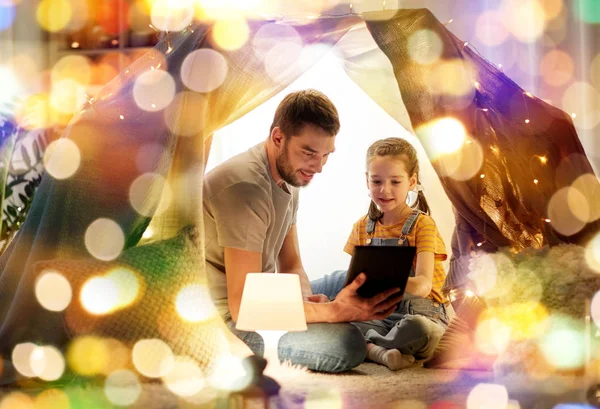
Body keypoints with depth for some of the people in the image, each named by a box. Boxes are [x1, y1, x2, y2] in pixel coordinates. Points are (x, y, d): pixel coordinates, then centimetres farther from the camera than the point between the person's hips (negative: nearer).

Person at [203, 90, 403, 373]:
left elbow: (290, 265, 13)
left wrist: (307, 301, -10)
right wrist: (332, 311, -35)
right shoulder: (246, 187, -25)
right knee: (347, 345, -28)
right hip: (228, 319, -10)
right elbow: (243, 305, -29)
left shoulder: (289, 177, 7)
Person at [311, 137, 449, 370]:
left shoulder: (422, 225, -5)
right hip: (378, 314, 4)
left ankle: (367, 346, -19)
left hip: (420, 312, -4)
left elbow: (423, 285, -18)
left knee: (420, 329, -40)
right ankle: (382, 352, -29)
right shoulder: (362, 227, 10)